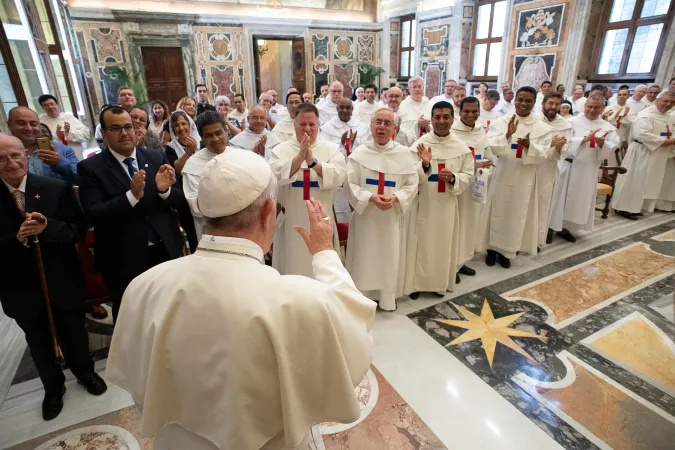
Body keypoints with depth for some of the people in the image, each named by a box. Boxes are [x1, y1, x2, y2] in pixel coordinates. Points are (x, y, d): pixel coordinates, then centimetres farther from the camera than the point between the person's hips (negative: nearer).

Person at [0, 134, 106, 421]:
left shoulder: (57, 188, -10)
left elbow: (79, 230, -12)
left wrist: (47, 227, -28)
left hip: (62, 282, -1)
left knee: (74, 333, 21)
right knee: (39, 343, 22)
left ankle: (84, 372, 48)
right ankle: (53, 386, 46)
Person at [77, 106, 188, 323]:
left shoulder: (157, 158, 0)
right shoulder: (90, 167, -7)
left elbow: (181, 201, -1)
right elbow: (93, 215, -16)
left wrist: (165, 190, -23)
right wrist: (132, 195, -30)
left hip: (166, 251, 2)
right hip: (124, 260, -2)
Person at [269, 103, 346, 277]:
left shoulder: (331, 149, 3)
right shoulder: (281, 149, 1)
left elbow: (339, 176, -13)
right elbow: (274, 176, -16)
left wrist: (312, 161, -23)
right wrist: (299, 157, -23)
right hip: (291, 220, 0)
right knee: (293, 266, 11)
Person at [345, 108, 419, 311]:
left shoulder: (404, 153, 0)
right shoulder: (359, 153, -4)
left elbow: (412, 184, 0)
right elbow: (351, 185, -7)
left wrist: (395, 198, -17)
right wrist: (371, 198, -21)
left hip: (392, 216, 2)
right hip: (365, 214, -1)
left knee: (390, 258, 11)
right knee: (364, 258, 7)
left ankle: (388, 297, 29)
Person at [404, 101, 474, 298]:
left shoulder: (461, 147, 2)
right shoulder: (419, 144, -5)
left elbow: (469, 177, 3)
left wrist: (453, 178, -17)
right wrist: (425, 166, -27)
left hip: (447, 204, 3)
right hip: (423, 203, -2)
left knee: (444, 243, 11)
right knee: (421, 243, 4)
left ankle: (440, 283, 28)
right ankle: (417, 282, 19)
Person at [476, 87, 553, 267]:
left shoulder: (542, 128, -1)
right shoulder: (500, 122, -4)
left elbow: (542, 154, -7)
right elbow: (492, 147, -15)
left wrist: (529, 145, -26)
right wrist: (507, 135, -31)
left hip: (525, 177, 1)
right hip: (503, 174, -1)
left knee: (517, 214, 9)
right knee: (497, 212, 7)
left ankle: (506, 251, 24)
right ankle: (492, 248, 23)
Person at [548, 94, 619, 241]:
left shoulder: (608, 127, 8)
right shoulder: (573, 122, -2)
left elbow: (613, 147, 0)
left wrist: (602, 144, -20)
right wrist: (585, 139, -22)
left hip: (589, 169, 4)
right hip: (568, 165, -4)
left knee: (581, 199, 8)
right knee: (561, 196, 0)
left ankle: (565, 227, 20)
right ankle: (551, 226, 11)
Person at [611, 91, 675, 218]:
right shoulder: (646, 115, -13)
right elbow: (642, 134, -26)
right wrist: (664, 141, -22)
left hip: (659, 156, 9)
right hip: (643, 153, -9)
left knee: (650, 182, 12)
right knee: (635, 181, -6)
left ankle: (634, 206, 20)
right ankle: (624, 207, 0)